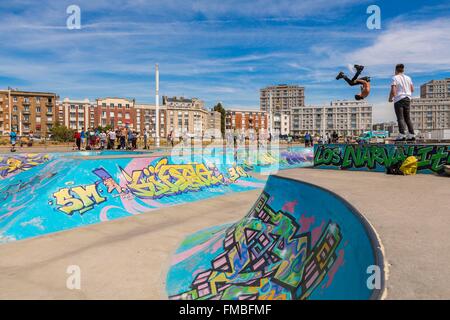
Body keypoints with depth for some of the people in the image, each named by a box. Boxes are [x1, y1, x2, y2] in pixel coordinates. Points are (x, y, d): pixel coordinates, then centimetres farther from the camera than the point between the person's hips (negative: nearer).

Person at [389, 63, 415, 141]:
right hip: (407, 99, 6)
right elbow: (412, 89, 13)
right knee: (407, 118, 10)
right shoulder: (408, 78, 12)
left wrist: (390, 98, 1)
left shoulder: (395, 78, -5)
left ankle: (402, 135, -13)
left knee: (400, 118, -7)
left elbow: (393, 91, -13)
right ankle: (412, 135, 9)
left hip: (399, 99, -6)